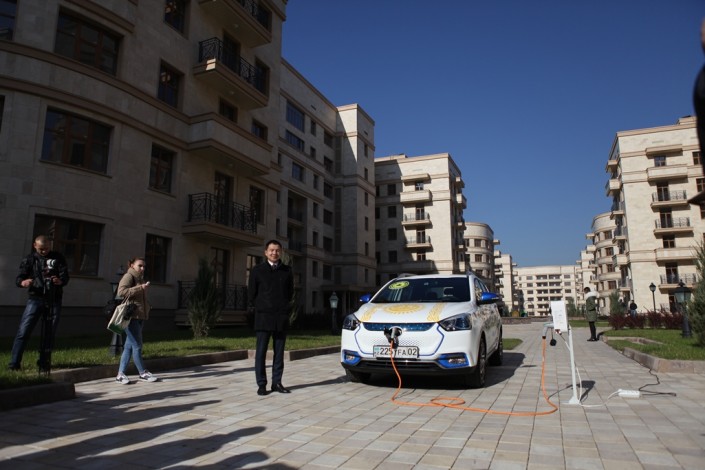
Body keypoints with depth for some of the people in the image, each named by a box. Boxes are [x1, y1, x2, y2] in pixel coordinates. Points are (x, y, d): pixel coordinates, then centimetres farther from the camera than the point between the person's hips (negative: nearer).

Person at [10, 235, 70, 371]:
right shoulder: (29, 259, 5)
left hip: (54, 300, 1)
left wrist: (60, 281, -28)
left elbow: (65, 276, -4)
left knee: (49, 334, 6)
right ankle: (14, 364, 0)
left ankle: (44, 364, 16)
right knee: (23, 331, -9)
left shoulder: (58, 258, 6)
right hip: (35, 299, 0)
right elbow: (18, 278, -1)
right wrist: (23, 282, -26)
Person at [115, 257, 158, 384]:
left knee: (129, 346, 9)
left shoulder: (140, 278, 21)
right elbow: (121, 292, -21)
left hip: (140, 316, 9)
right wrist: (140, 288, -22)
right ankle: (143, 373, 5)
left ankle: (120, 374, 14)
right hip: (131, 316, -9)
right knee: (137, 345, -4)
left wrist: (147, 308, 15)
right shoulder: (128, 276, -6)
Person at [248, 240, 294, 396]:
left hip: (282, 317, 2)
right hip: (263, 317, -2)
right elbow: (251, 293, 4)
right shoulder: (257, 270, 1)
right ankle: (261, 384, 7)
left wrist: (285, 307, 9)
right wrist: (255, 308, 3)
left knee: (279, 352, 7)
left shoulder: (287, 271, 7)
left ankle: (277, 383, 16)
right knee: (261, 352, -1)